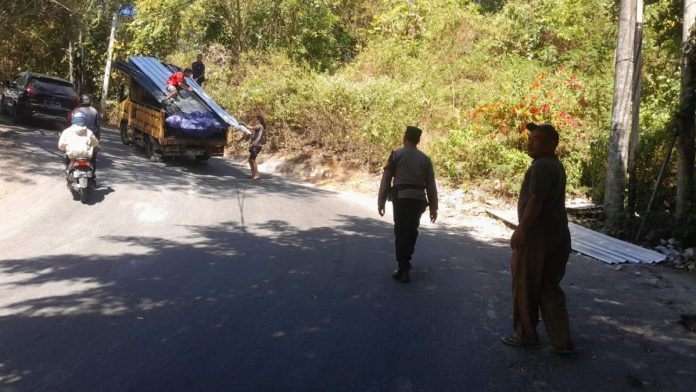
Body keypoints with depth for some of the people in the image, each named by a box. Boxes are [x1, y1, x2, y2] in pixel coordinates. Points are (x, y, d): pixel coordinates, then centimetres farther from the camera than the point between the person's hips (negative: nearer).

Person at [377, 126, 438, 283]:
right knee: (412, 231, 21)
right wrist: (433, 207, 15)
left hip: (402, 198, -3)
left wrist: (381, 202, 3)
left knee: (401, 232, 3)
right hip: (419, 199, 3)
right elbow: (431, 184, 10)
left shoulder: (397, 155, 3)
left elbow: (386, 179, -1)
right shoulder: (425, 159, 11)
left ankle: (403, 271, -1)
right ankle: (405, 262, 34)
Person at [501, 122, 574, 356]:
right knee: (550, 289, 12)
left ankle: (526, 336, 16)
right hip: (557, 237, 10)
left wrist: (521, 230, -20)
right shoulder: (555, 165, 17)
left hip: (536, 237, -10)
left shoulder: (541, 166, -15)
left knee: (525, 289, 5)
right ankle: (561, 342, 12)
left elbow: (535, 201, -23)